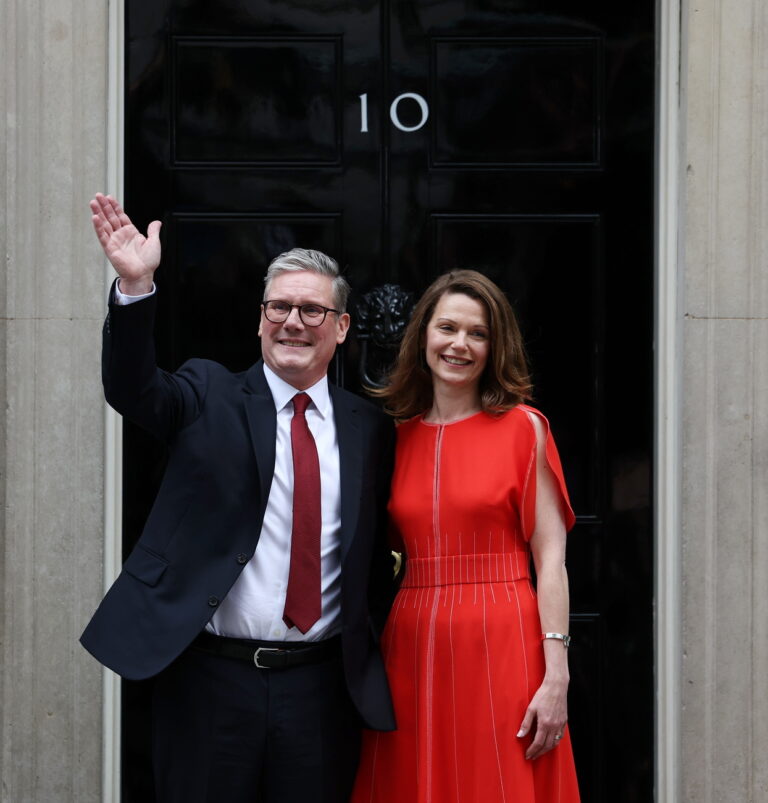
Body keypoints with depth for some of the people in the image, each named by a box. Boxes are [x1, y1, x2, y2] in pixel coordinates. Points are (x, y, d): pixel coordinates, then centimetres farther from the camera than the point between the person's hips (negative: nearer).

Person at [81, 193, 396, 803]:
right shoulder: (209, 397, 3)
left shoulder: (369, 429, 8)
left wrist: (368, 652, 4)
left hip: (322, 685, 2)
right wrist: (136, 287, -31)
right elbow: (133, 388, -16)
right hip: (211, 678, -2)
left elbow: (379, 552, 14)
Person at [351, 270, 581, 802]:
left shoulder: (522, 427, 1)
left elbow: (551, 557, -5)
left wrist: (556, 676, -13)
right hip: (412, 650, 3)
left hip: (501, 650, -3)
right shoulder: (399, 436, 11)